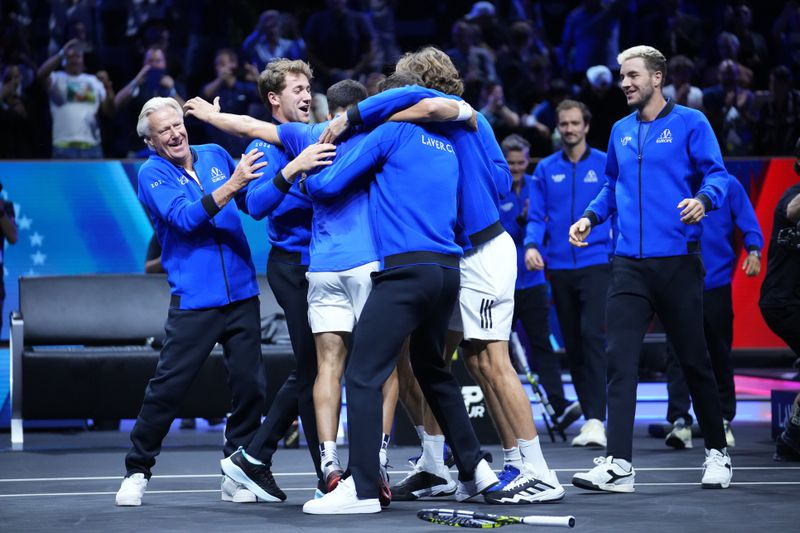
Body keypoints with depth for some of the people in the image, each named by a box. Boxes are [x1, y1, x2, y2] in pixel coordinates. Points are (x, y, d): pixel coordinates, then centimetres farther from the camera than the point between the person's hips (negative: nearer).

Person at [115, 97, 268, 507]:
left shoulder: (215, 156, 10)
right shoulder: (153, 174, -2)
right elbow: (185, 217, -17)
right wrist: (232, 185, -24)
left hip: (242, 292, 4)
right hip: (194, 300, -4)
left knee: (250, 384, 3)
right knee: (167, 386, -5)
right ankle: (137, 470, 7)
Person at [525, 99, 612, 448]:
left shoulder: (606, 165, 3)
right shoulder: (546, 170, 9)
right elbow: (537, 217, 7)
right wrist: (532, 245, -12)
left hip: (596, 264, -4)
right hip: (559, 268, 4)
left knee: (593, 336, -18)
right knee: (573, 344, 8)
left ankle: (595, 420, -21)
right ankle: (588, 415, 18)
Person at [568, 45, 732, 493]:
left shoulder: (689, 123, 0)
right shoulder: (621, 132, 15)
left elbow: (717, 174, -6)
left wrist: (704, 199, -26)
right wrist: (591, 217, 11)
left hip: (678, 262, -4)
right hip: (630, 265, 4)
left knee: (694, 359, 5)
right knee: (620, 359, -8)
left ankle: (718, 452, 23)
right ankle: (618, 464, -12)